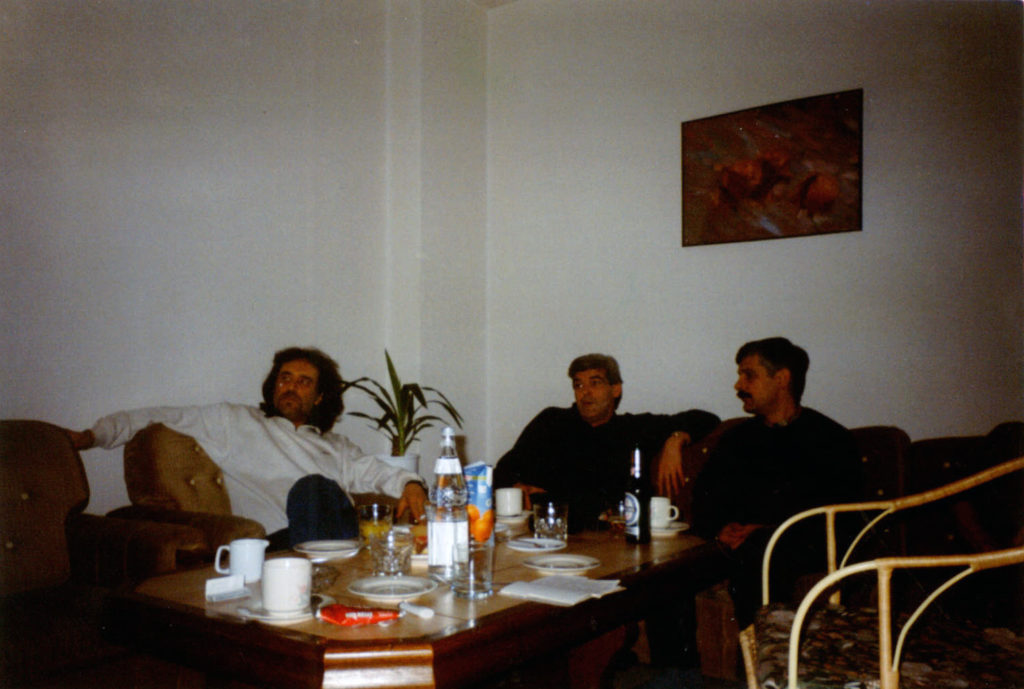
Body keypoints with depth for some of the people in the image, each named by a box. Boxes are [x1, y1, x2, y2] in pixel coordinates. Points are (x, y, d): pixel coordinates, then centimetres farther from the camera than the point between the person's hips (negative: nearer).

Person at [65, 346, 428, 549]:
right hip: (282, 538, -3)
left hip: (343, 533, 4)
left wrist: (409, 483, -6)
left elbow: (371, 471, 16)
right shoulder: (235, 422, 25)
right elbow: (160, 419, 23)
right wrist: (95, 435, 13)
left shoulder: (335, 446, 31)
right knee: (311, 486, -35)